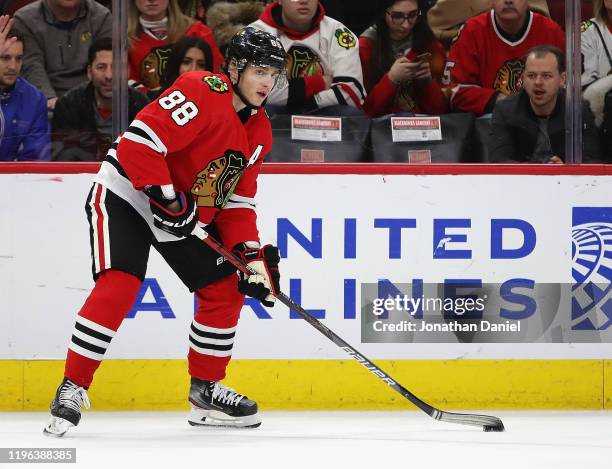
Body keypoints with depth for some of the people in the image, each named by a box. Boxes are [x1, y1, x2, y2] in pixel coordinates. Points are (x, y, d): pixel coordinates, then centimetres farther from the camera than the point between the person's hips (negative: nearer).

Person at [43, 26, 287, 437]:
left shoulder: (259, 132, 5)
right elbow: (137, 143, -30)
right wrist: (169, 199, -30)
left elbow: (237, 200, 9)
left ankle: (206, 391, 19)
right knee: (119, 285, -23)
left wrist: (251, 253, -5)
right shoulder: (202, 93, -23)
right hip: (127, 194, -9)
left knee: (225, 291, 5)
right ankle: (73, 388, -16)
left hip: (188, 215, 9)